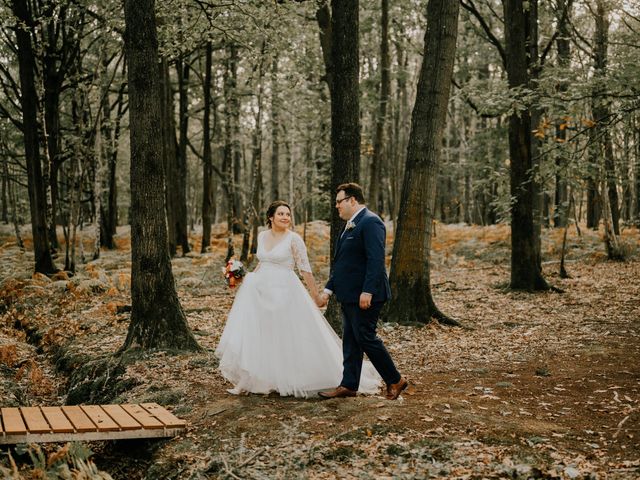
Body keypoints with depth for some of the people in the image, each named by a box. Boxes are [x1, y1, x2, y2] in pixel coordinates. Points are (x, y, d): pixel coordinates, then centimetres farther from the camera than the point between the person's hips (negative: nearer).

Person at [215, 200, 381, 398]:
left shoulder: (294, 239, -9)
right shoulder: (262, 236, 7)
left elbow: (305, 269, -7)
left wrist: (316, 295, -6)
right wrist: (249, 277, 11)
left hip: (284, 293, -5)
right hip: (261, 291, 6)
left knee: (290, 338, 0)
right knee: (256, 336, 6)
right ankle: (257, 380, 18)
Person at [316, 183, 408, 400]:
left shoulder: (370, 222, -14)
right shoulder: (351, 225, 17)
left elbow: (376, 260, -22)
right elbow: (341, 263, 21)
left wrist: (367, 292, -26)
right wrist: (328, 290, 18)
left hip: (364, 295, -10)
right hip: (349, 295, 10)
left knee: (365, 338, -5)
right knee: (350, 340, 11)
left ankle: (395, 380, 8)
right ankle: (348, 385, 17)